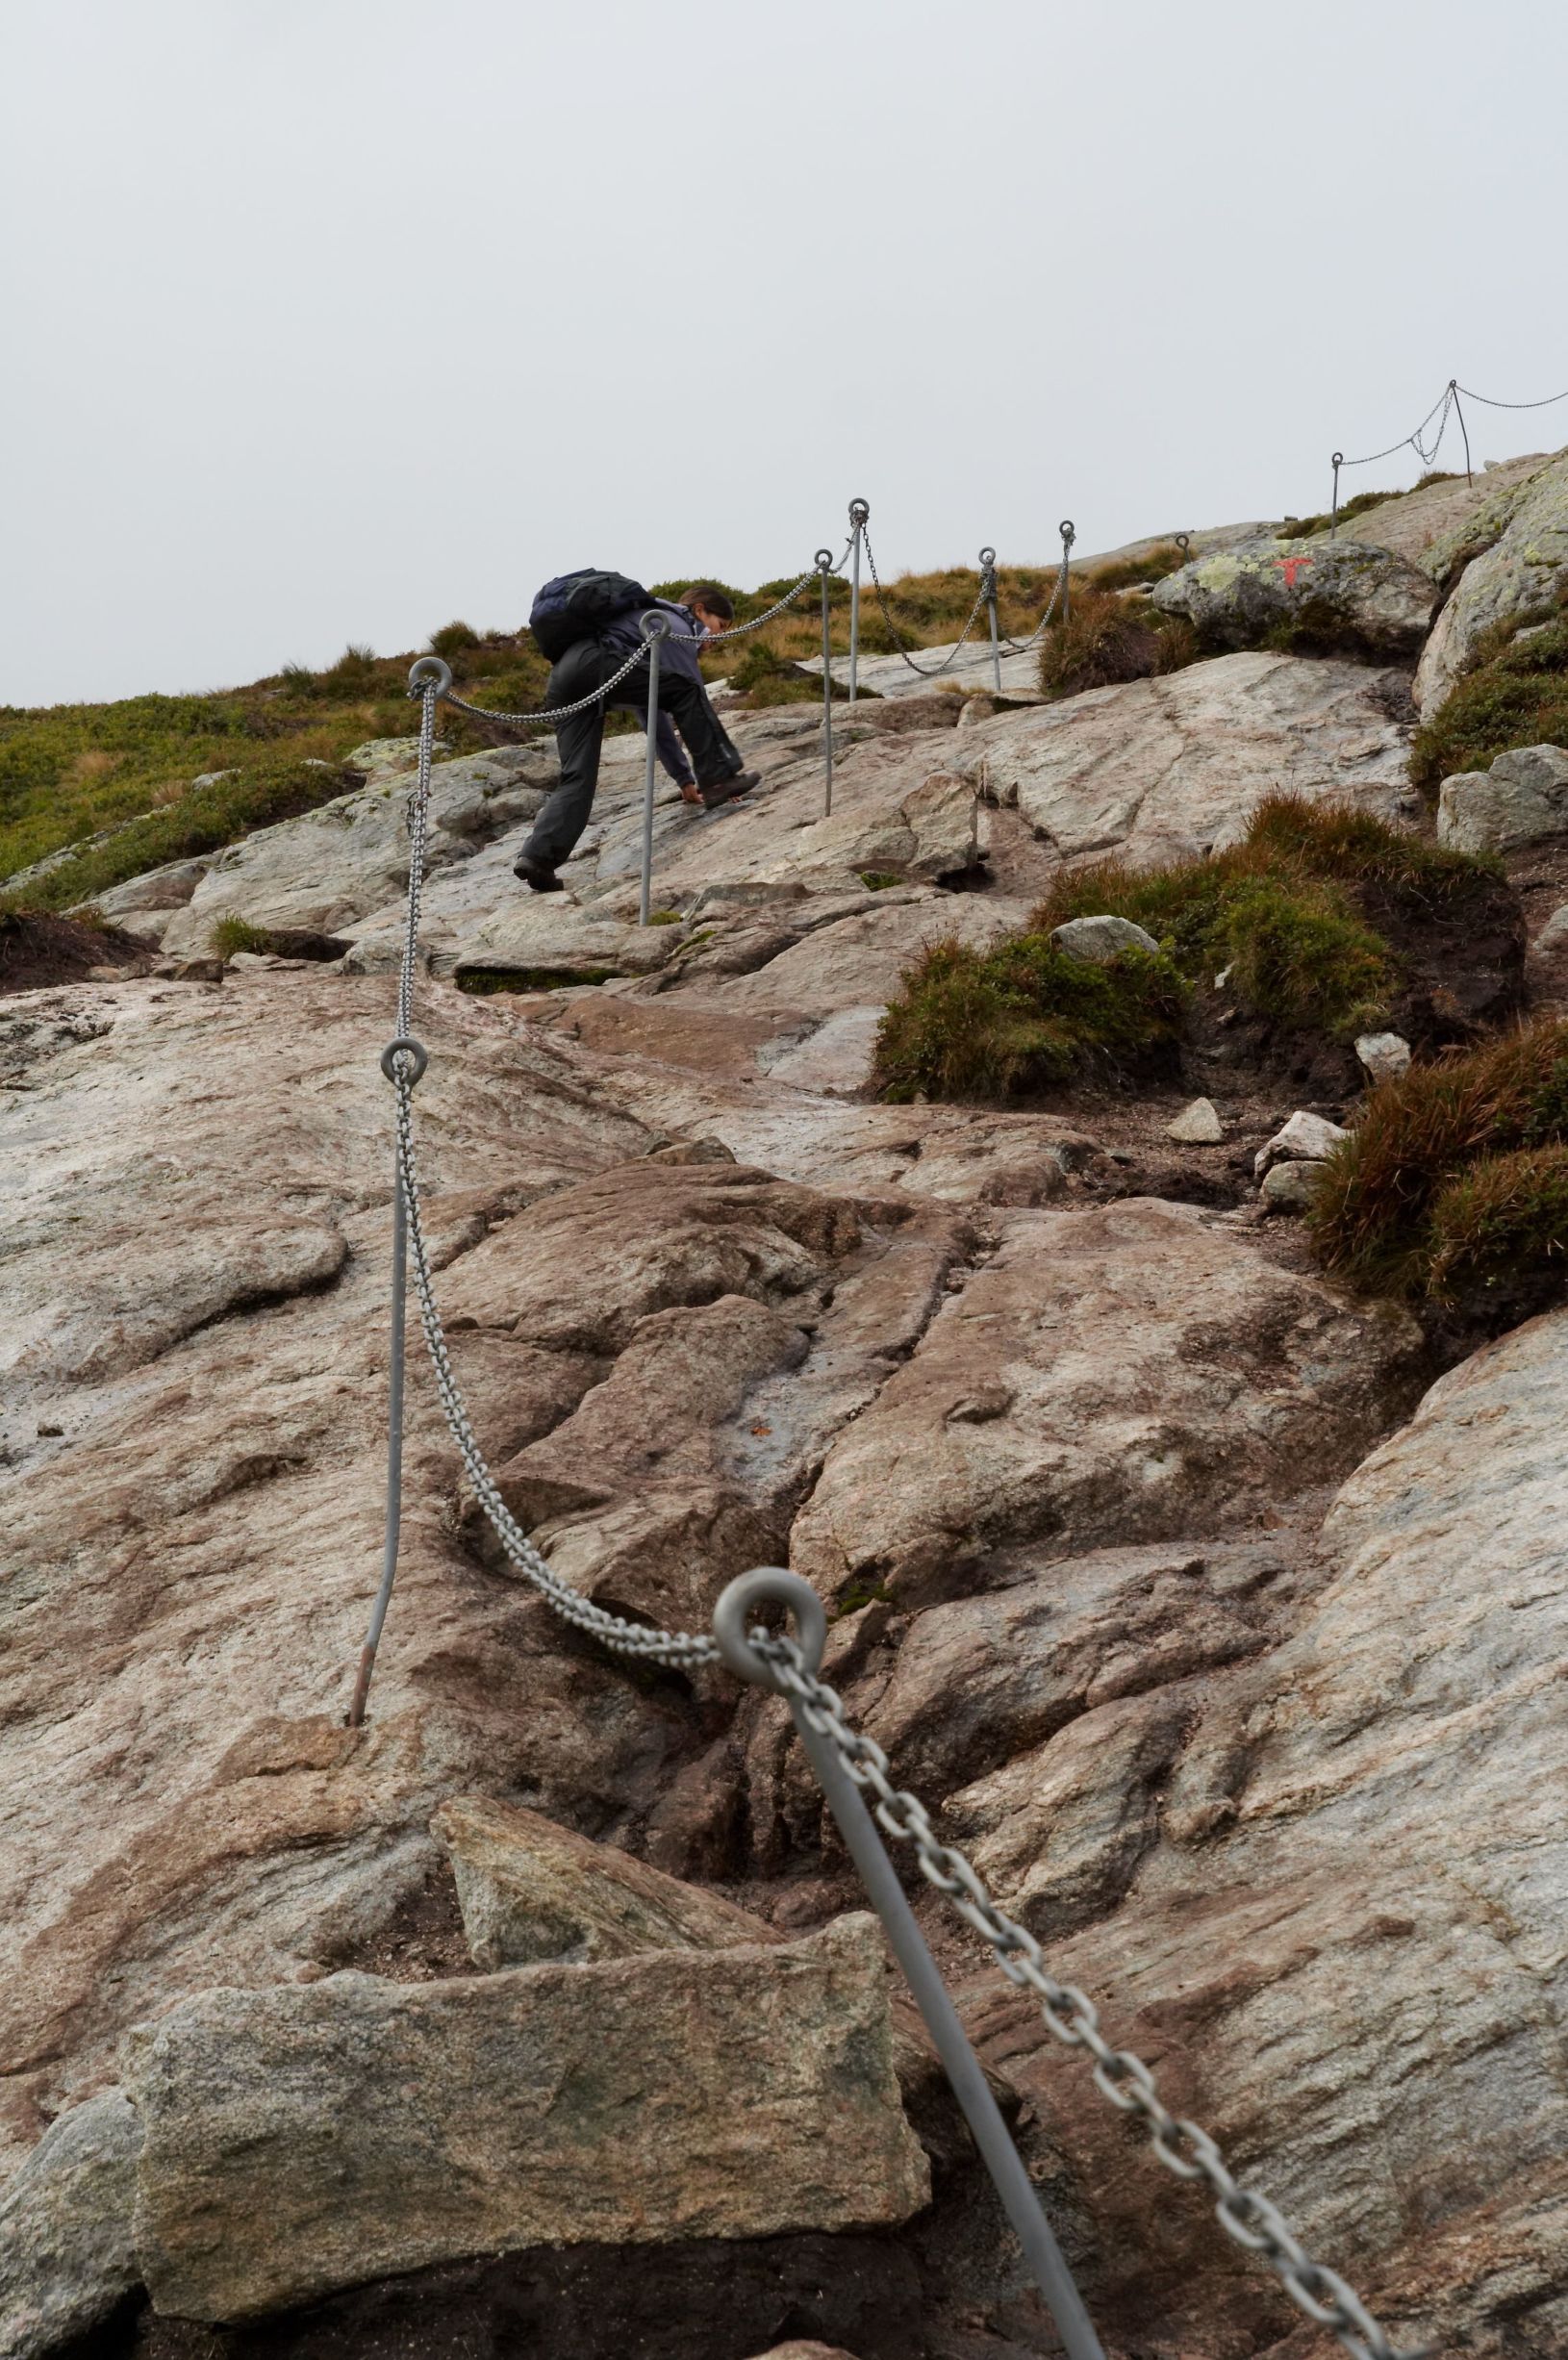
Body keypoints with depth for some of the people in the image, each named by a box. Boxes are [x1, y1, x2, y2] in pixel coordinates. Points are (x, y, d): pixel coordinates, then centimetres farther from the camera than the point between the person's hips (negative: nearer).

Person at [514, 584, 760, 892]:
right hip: (595, 661, -9)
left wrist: (684, 778, 39)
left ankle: (538, 856, -14)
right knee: (687, 690, -2)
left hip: (561, 675, 9)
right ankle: (719, 777, -1)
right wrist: (716, 773, 11)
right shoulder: (677, 626, 14)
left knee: (578, 778, 1)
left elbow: (654, 713, 41)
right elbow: (694, 696, 8)